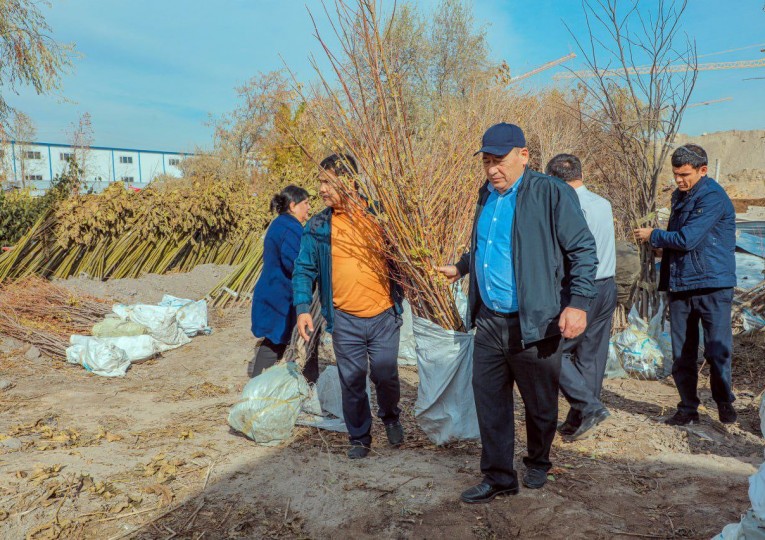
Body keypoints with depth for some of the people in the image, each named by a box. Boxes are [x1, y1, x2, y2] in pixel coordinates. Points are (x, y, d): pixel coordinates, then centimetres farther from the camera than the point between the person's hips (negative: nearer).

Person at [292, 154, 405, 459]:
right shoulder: (318, 227, 2)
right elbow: (304, 270, 2)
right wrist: (302, 308, -11)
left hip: (384, 316, -1)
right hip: (344, 320, 1)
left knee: (386, 375, 6)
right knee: (352, 382, 8)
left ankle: (390, 417, 37)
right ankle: (359, 437, 29)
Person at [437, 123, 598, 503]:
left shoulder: (551, 193, -11)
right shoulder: (487, 195, 11)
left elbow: (582, 249, -12)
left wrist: (578, 302, -20)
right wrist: (461, 267, 36)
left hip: (533, 325, -5)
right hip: (489, 322, 6)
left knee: (540, 405, 13)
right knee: (489, 401, 9)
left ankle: (538, 464, 38)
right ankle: (498, 477, 23)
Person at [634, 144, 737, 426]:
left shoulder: (713, 197, -13)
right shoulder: (679, 196, 14)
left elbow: (687, 239, -20)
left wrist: (653, 236, -6)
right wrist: (663, 246, 5)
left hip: (713, 286, -7)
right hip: (680, 286, 7)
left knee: (717, 350, 0)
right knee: (681, 355, 8)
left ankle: (724, 403, 22)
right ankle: (688, 409, 19)